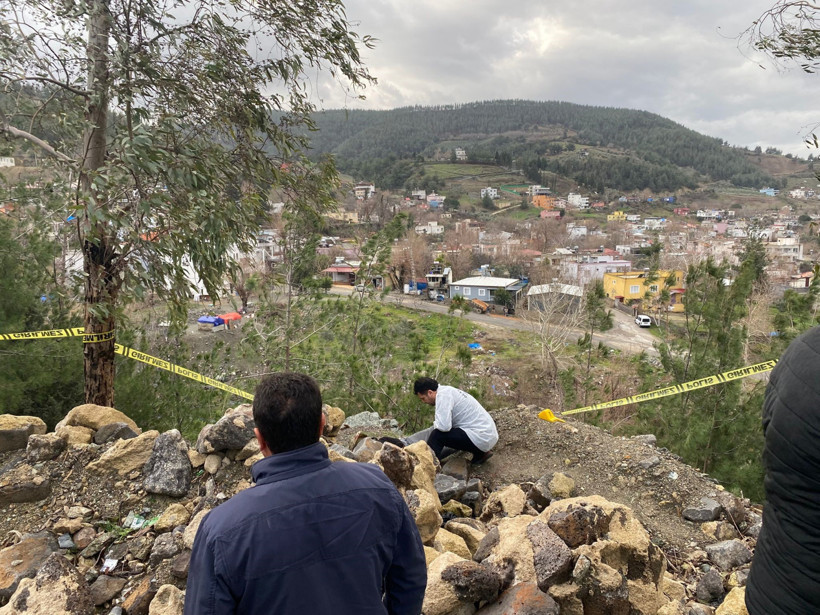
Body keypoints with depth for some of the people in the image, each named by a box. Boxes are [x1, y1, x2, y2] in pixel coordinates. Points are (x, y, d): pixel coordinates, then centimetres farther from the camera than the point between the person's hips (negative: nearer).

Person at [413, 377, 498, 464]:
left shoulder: (442, 395, -14)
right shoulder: (447, 390, 15)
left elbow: (443, 426, -23)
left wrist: (435, 423, -4)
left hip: (482, 438, -10)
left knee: (437, 435, -15)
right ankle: (480, 453, 21)